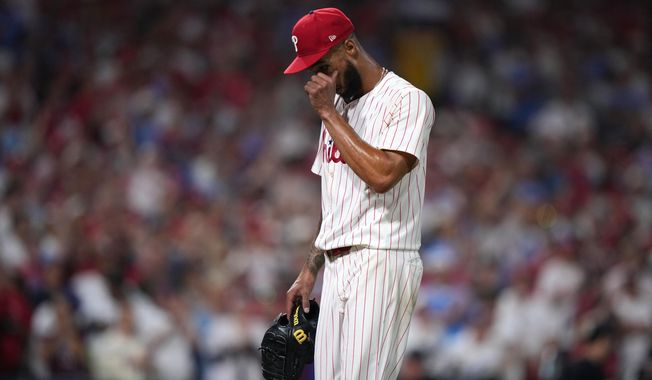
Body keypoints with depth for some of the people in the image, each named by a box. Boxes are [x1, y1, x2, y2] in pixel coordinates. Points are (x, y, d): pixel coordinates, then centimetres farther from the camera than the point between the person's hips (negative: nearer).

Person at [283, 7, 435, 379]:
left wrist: (328, 113, -13)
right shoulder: (338, 106, 19)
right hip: (337, 268, 8)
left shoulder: (408, 101, -7)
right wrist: (310, 269, 18)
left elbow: (381, 175, -21)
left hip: (381, 263, -8)